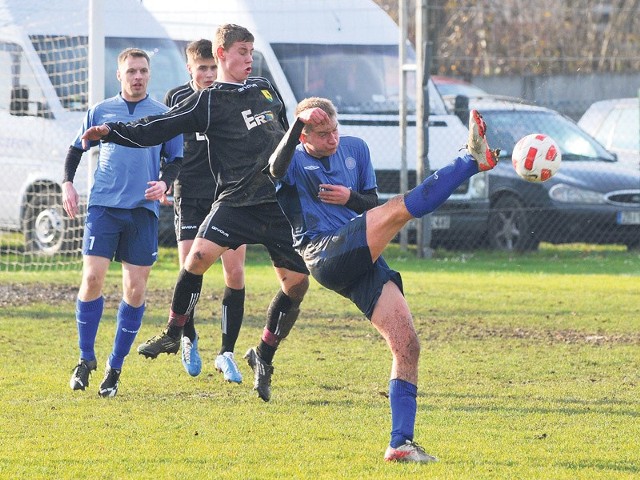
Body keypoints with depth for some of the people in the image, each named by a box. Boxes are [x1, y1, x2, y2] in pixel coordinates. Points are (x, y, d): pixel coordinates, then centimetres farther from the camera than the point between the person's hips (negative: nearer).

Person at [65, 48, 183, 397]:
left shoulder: (164, 115, 8)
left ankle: (115, 368, 8)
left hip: (142, 210, 0)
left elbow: (176, 158, 13)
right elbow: (76, 149, 19)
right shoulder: (100, 111, 10)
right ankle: (86, 359, 5)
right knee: (93, 277, -11)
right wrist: (67, 183, 5)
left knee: (135, 290, -3)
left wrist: (164, 182, -7)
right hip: (103, 205, 0)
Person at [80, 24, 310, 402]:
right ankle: (173, 334, -8)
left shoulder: (265, 89, 16)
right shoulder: (208, 102, 1)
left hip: (280, 203, 4)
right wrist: (112, 131, -19)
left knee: (298, 281, -3)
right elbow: (157, 129, -6)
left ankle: (264, 357, 13)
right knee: (199, 254, -25)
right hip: (237, 201, -4)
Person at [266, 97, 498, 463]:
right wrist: (298, 122, -31)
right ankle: (474, 160, -26)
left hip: (365, 263, 6)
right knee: (401, 207, -27)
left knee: (408, 346, -6)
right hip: (328, 256, -6)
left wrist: (351, 198, 3)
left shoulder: (355, 150, 23)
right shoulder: (295, 162, 5)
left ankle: (401, 443, -3)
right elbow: (277, 168, -21)